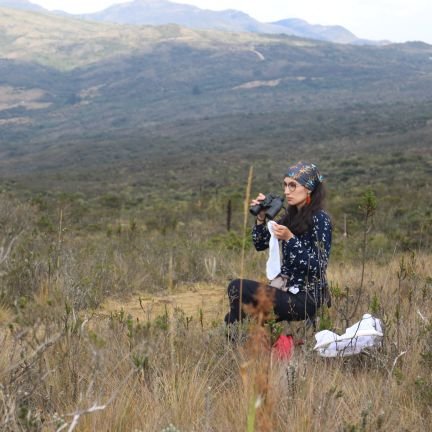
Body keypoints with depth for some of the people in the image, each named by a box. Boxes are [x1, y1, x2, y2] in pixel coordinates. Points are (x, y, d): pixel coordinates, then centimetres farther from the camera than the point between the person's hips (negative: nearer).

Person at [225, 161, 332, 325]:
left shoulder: (320, 219, -13)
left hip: (307, 298, -7)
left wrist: (289, 239, -25)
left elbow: (318, 267, -19)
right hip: (287, 287, 7)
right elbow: (260, 244, 14)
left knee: (237, 288, -17)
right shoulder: (291, 215, 9)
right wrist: (261, 217, -2)